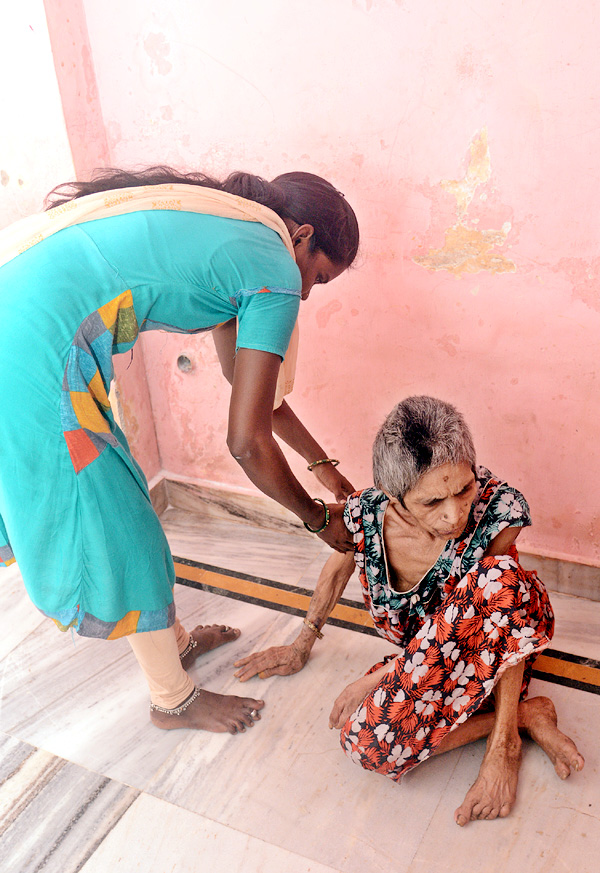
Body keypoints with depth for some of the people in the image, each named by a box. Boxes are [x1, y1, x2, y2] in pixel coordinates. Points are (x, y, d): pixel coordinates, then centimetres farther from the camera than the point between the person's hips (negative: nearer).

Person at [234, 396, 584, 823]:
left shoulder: (499, 509, -30)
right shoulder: (365, 513, -22)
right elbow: (337, 572, -1)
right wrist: (301, 647, 14)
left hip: (496, 641, -2)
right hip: (427, 654, 3)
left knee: (498, 575, -37)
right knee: (368, 743, -27)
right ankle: (530, 714, -9)